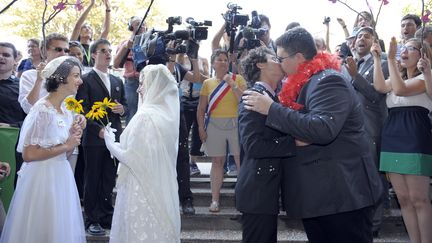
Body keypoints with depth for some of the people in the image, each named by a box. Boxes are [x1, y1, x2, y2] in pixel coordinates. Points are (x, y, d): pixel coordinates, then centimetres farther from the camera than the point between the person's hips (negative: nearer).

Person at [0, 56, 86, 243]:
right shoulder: (42, 110, -18)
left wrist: (74, 134, -5)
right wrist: (65, 146, -16)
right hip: (42, 177, -8)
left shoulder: (67, 108, 5)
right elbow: (28, 154, -21)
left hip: (62, 175, 8)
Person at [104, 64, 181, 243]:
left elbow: (131, 157, -18)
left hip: (144, 189, -8)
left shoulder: (145, 116, -20)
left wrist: (110, 142, -2)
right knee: (160, 229, 17)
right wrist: (118, 141, 13)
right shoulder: (169, 112, 4)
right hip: (163, 188, 8)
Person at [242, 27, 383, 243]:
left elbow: (323, 130, -32)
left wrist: (272, 109, -28)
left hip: (343, 192, -10)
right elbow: (296, 123, 18)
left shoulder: (328, 81, -17)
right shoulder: (307, 82, 14)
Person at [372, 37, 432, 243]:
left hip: (415, 136, -7)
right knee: (403, 199, 6)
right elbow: (380, 87, 0)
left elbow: (401, 90, -16)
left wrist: (390, 59, -14)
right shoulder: (397, 77, 21)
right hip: (392, 135, 7)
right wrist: (377, 59, 0)